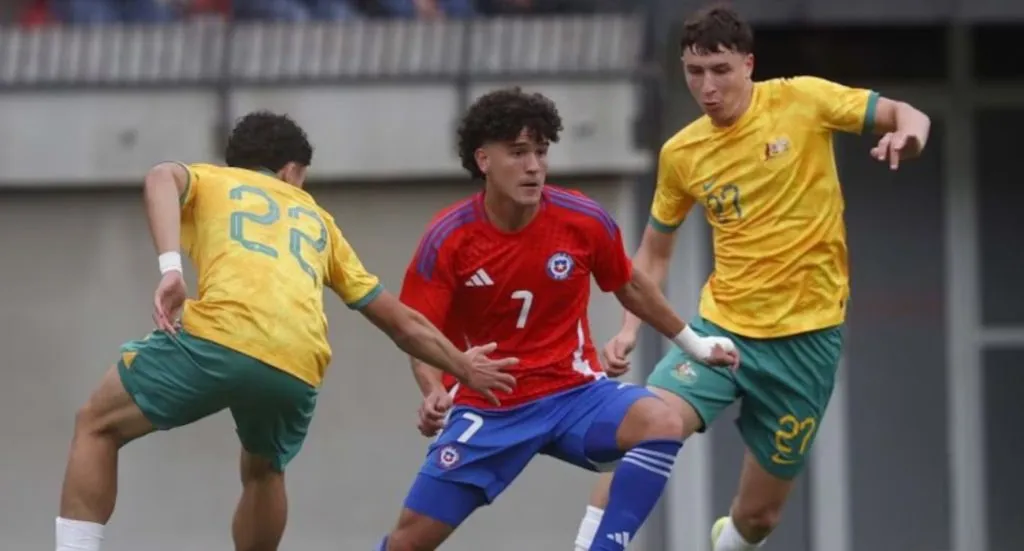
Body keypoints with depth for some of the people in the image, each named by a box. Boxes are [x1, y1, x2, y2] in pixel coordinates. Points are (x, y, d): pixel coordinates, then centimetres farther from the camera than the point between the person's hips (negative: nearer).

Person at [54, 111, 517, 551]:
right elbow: (402, 323, 37)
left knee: (96, 426, 14)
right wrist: (461, 367, 51)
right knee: (264, 471, 34)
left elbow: (162, 177, 0)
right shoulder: (317, 219, 35)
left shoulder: (208, 180, 28)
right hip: (298, 368, 4)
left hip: (220, 337, -4)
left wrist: (170, 268, -11)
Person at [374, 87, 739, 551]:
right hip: (490, 408, -1)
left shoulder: (584, 220, -9)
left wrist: (693, 343, 20)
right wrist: (433, 391, -30)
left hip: (575, 394, 1)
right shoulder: (447, 238, -13)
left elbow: (630, 288, 11)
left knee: (661, 423, -30)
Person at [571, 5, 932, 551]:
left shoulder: (802, 100, -7)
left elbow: (907, 116, -1)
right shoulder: (681, 154, 2)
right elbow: (654, 252, 15)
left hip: (807, 336, -1)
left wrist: (907, 135, -25)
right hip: (722, 327, 2)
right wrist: (629, 329, 1)